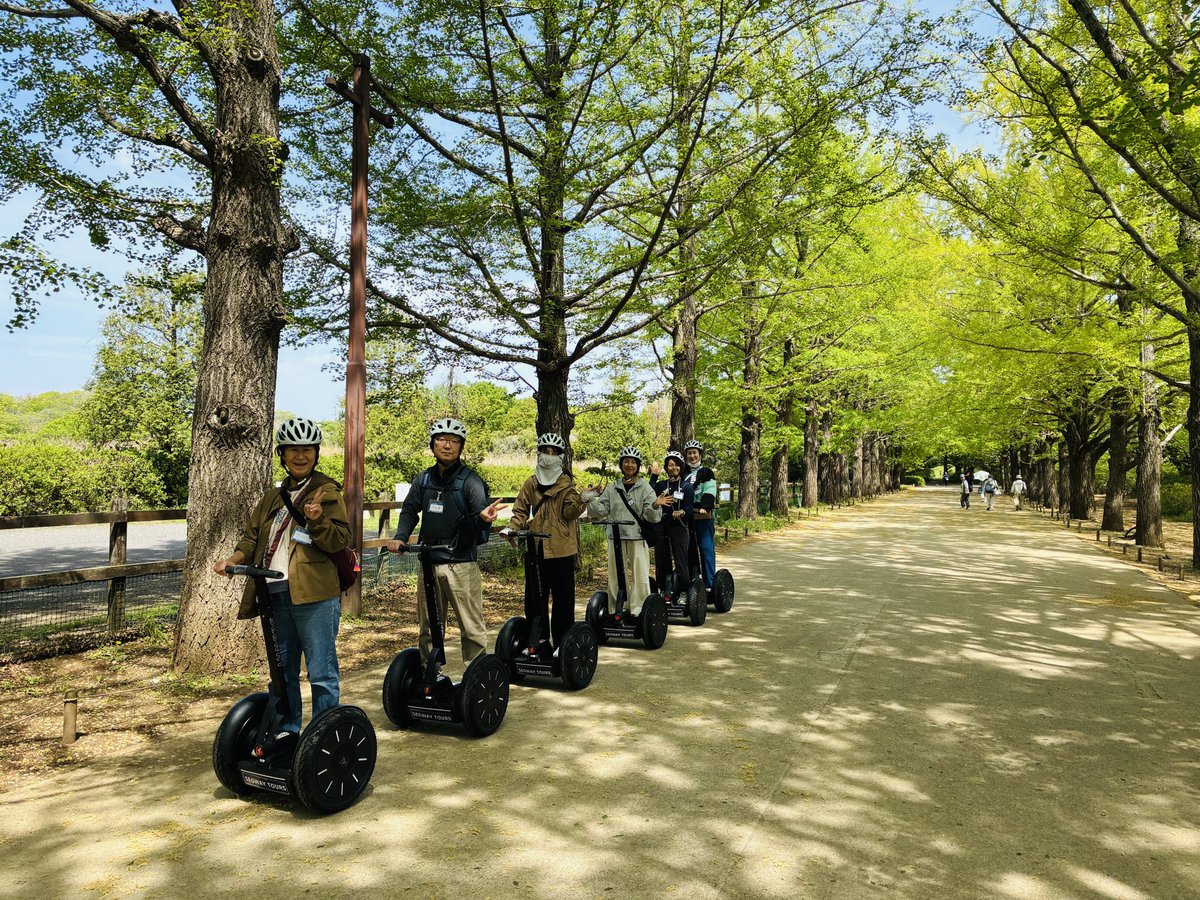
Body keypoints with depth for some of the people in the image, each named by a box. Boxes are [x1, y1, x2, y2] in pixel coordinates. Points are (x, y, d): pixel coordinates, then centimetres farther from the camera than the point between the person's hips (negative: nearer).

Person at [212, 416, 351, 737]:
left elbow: (340, 540, -8)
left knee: (322, 672, -2)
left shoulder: (327, 492, 0)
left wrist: (317, 520, -25)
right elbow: (252, 537, 17)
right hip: (276, 595, 7)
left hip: (315, 596, -6)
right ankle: (286, 731, 31)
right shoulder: (272, 498, 18)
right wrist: (233, 560, -1)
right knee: (281, 670, 17)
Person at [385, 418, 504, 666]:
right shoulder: (424, 479, 8)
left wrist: (484, 517, -42)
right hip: (429, 562, 5)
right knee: (427, 627, 15)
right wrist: (400, 537, -3)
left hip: (462, 564, -5)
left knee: (471, 627, -2)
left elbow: (481, 510, -18)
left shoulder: (470, 480, -7)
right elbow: (410, 510, 13)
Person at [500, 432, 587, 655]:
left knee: (562, 596, 2)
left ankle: (562, 642, 12)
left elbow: (570, 513, -8)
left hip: (561, 548, -3)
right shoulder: (530, 483, 10)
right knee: (534, 596, 9)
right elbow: (521, 510, 8)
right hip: (535, 547, 3)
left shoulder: (568, 483, 2)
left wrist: (581, 499, -27)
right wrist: (511, 529, -9)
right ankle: (537, 639, 22)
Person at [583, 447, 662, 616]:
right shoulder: (612, 489, 9)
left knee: (639, 576, -4)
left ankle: (638, 611, 4)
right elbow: (601, 511, 6)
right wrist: (590, 499, -6)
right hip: (616, 537, 3)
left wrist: (655, 506, -25)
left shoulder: (645, 488, 1)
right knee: (615, 576, 8)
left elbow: (650, 516, -5)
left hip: (637, 538, -3)